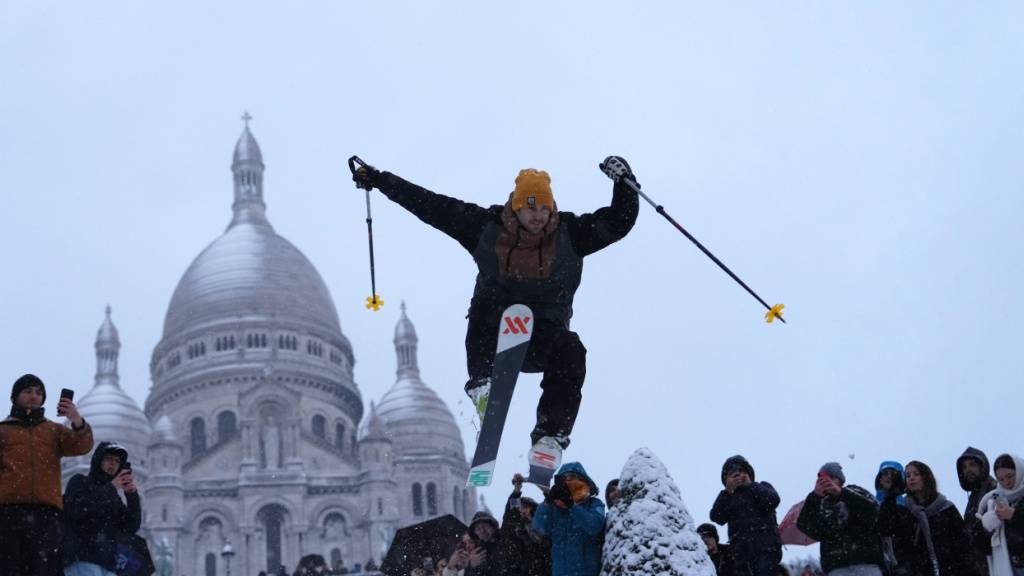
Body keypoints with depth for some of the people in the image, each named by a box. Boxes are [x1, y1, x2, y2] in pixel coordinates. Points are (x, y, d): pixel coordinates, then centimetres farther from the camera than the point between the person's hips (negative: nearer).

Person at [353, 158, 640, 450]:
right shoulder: (488, 227, -2)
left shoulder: (570, 234, 0)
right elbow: (430, 205, 1)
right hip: (491, 334, 0)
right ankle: (483, 381, -39)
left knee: (570, 351, -31)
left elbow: (620, 220, -2)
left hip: (542, 338, 0)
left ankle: (552, 432, -29)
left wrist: (624, 180, -17)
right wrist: (379, 180, 2)